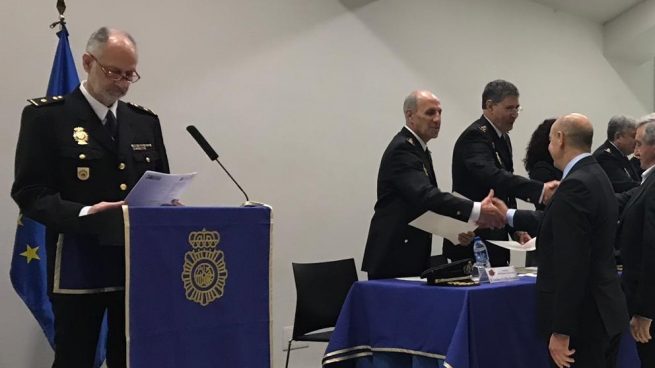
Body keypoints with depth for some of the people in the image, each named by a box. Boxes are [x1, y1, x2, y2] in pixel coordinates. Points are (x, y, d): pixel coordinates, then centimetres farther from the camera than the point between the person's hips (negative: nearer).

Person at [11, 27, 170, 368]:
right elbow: (29, 193, -7)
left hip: (138, 265, 4)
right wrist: (84, 214, -22)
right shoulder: (46, 116, -1)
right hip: (78, 267, -4)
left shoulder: (145, 121, 14)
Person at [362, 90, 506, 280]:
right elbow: (425, 195, -30)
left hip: (413, 255, 9)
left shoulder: (418, 148, 16)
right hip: (393, 259, -9)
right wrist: (476, 211, -37)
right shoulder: (402, 150, -16)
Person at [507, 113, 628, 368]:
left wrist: (561, 331, -23)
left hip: (582, 319, -10)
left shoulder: (575, 186, -21)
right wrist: (509, 216, 29)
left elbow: (572, 265, -25)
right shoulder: (595, 176, 9)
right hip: (604, 312, 10)